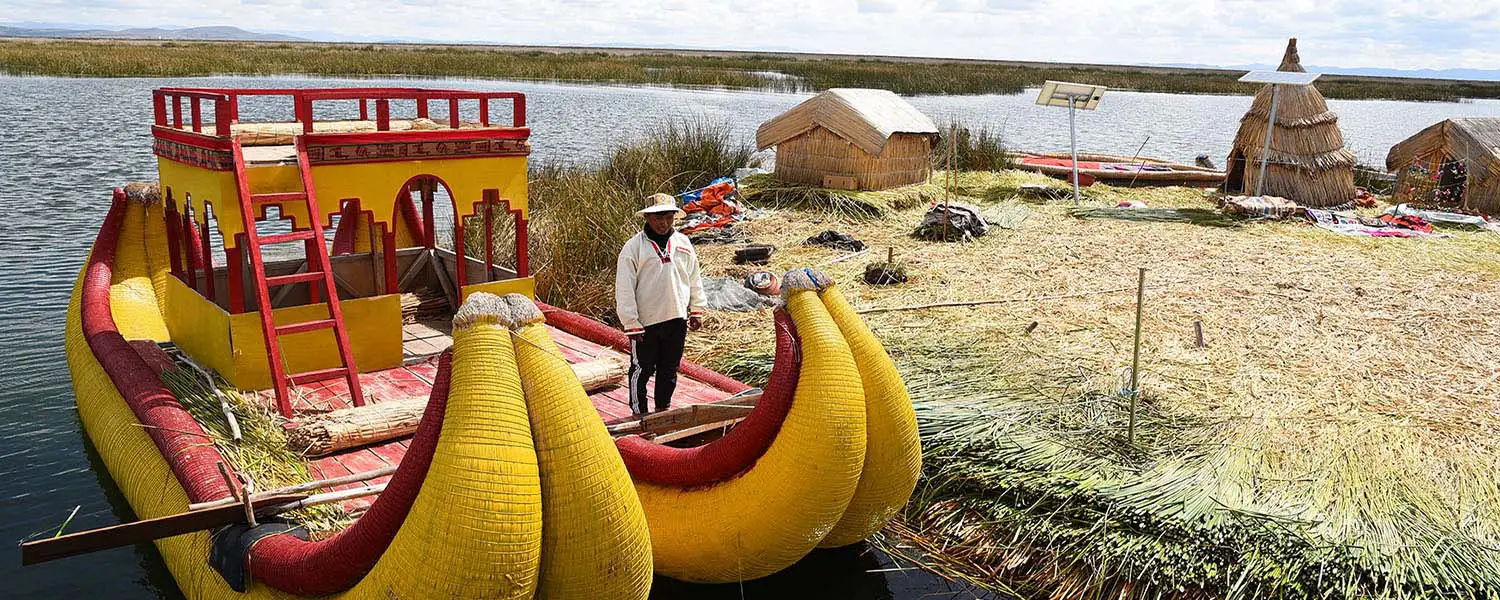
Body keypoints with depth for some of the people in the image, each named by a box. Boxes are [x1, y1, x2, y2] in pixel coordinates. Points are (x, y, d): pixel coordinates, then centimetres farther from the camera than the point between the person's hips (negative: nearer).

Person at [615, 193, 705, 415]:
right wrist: (632, 324, -12)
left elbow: (694, 280, 14)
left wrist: (696, 311, 13)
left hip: (677, 319, 4)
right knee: (642, 369, 5)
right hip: (646, 322, -4)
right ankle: (639, 412, 19)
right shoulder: (633, 247, -10)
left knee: (670, 369, 15)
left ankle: (664, 408, 31)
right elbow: (624, 290, -10)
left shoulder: (683, 243, 5)